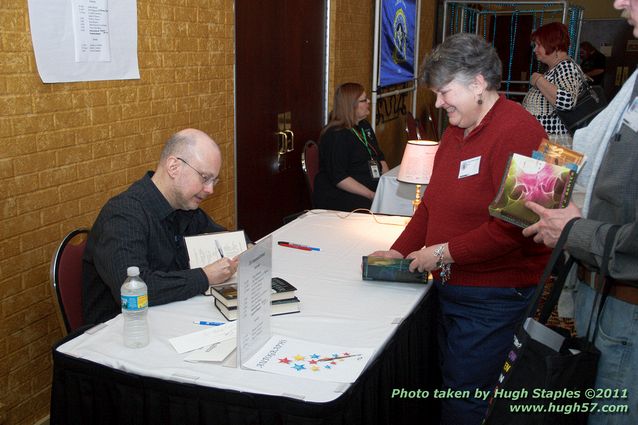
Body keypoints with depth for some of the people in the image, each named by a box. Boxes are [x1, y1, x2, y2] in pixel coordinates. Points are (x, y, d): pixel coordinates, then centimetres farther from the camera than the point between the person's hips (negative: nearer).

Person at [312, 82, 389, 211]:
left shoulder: (364, 126, 17)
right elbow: (339, 178, -18)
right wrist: (371, 195, -23)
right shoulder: (336, 135, -12)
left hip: (372, 189, 9)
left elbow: (379, 157, 25)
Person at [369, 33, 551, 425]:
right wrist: (400, 252, 5)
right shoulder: (456, 131, 11)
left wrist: (444, 252, -18)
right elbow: (432, 203, 16)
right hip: (452, 287, 9)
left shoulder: (517, 131, -18)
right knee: (451, 382, 19)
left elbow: (513, 226, -25)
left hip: (493, 298, -9)